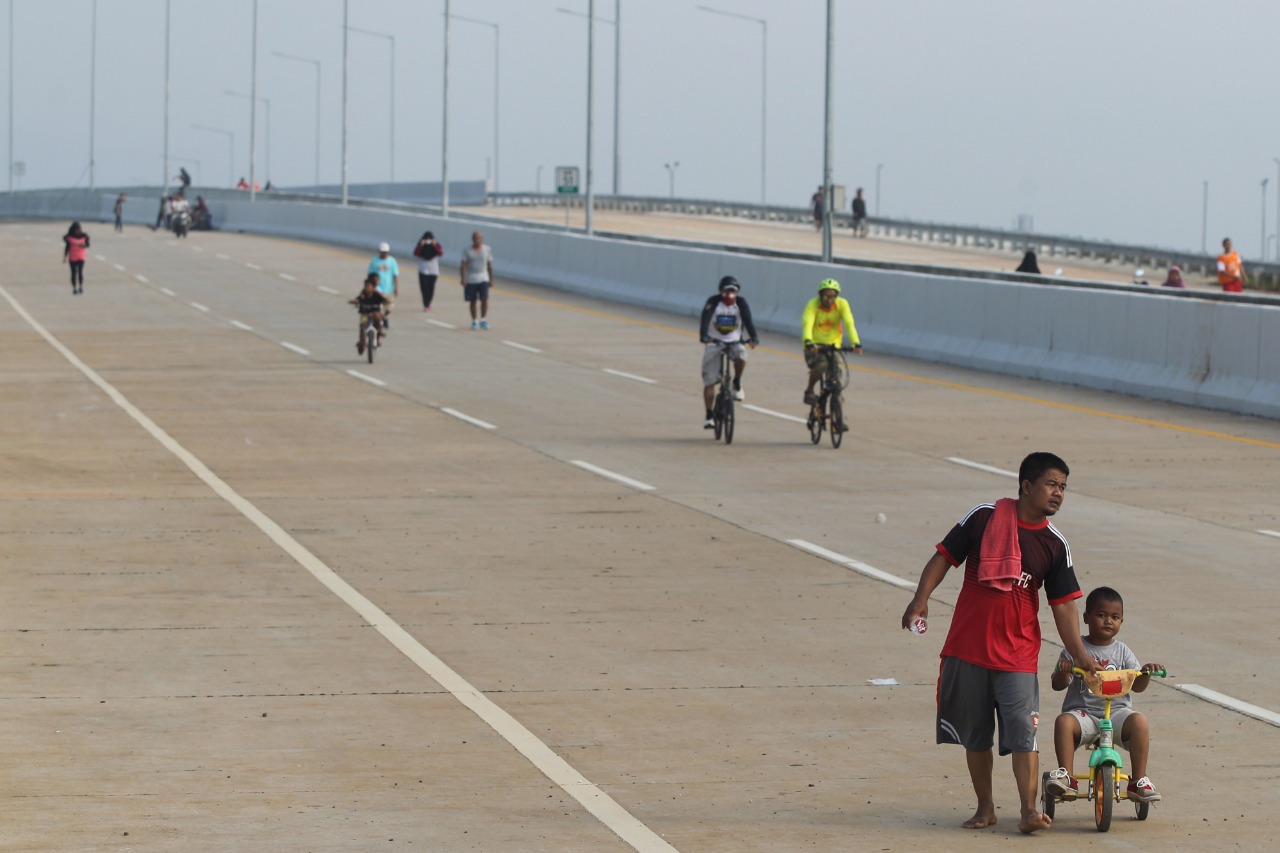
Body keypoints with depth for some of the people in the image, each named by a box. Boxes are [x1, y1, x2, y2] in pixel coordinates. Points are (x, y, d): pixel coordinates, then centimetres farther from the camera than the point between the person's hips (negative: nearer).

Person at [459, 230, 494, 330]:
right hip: (470, 280, 0)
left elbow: (489, 266, 9)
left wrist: (491, 279, 8)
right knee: (472, 301, 5)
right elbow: (463, 265, -5)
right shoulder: (467, 251, -2)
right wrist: (463, 278, -15)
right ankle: (474, 321, 16)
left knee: (484, 298, -15)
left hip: (483, 279, 0)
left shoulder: (487, 250, 3)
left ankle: (483, 320, -6)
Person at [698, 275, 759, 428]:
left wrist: (754, 337, -39)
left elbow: (748, 320, -21)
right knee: (709, 381, -5)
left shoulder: (741, 303, -8)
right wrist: (703, 336, -45)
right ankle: (709, 416, 4)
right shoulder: (713, 302, -12)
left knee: (741, 355, -35)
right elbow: (705, 319, -26)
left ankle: (737, 384, -8)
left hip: (734, 342, 1)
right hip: (714, 343, -1)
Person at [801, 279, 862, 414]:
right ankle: (809, 392, -4)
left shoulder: (842, 304, -18)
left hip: (833, 343, 3)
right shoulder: (813, 305, -24)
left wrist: (856, 343, -42)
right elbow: (807, 324, -37)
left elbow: (849, 324, -27)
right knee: (820, 366, -28)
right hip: (814, 344, -3)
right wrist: (808, 342, -55)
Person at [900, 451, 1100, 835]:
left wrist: (1080, 656, -6)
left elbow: (1063, 605, 1)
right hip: (967, 646, 0)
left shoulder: (1054, 544, 1)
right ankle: (985, 807, 20)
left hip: (1017, 653, 0)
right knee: (974, 734, 8)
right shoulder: (984, 517, -4)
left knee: (1023, 731, -12)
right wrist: (921, 598, -12)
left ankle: (1029, 810, -13)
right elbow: (944, 557, 2)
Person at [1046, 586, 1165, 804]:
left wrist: (1146, 673, -16)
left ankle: (1139, 781, -21)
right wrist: (1062, 671, -24)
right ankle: (1066, 777, -29)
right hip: (1083, 711, -1)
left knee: (1139, 722, -29)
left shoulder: (1122, 652, 11)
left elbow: (1138, 686, 6)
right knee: (1063, 721, -33)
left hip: (1117, 711, 1)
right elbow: (1058, 685, -1)